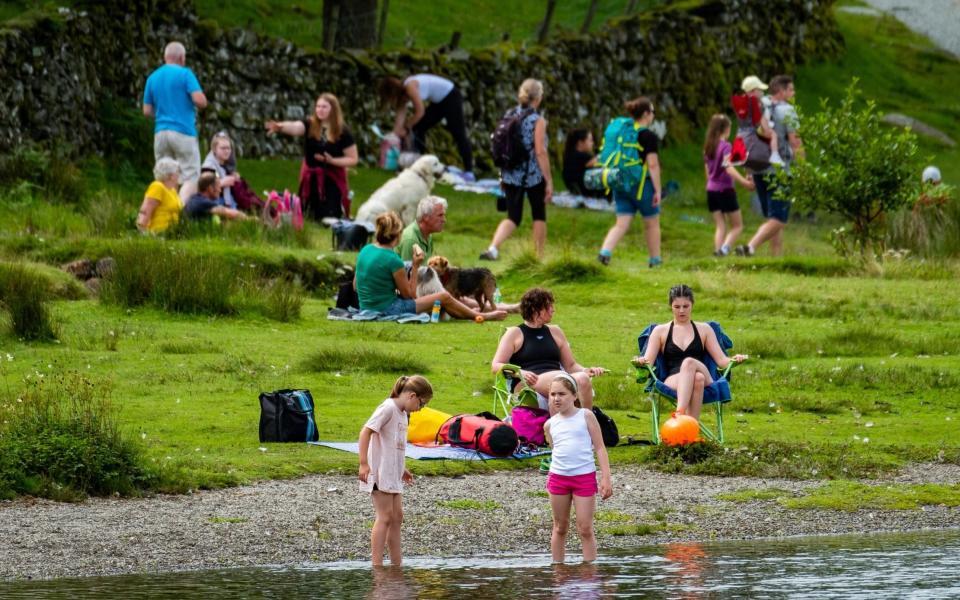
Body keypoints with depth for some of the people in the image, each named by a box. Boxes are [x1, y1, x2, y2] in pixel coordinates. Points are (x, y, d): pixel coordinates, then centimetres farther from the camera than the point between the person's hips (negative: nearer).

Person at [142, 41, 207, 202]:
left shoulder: (153, 78, 12)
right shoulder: (185, 74, -4)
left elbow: (147, 111, 14)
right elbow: (200, 101, -13)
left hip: (160, 133, 5)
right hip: (183, 131, -5)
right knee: (191, 177, -5)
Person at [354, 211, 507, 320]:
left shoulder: (365, 250, 0)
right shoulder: (392, 260, -22)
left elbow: (355, 286, 10)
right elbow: (409, 294, -11)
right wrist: (416, 267, -7)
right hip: (388, 310, -9)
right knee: (444, 297, 5)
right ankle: (481, 316, 25)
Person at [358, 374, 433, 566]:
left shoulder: (403, 413, 15)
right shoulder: (388, 408, -13)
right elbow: (366, 431, -20)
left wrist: (401, 469, 25)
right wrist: (363, 463, -25)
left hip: (393, 474, 9)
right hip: (380, 471, -9)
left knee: (397, 516, 9)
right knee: (385, 516, -10)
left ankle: (396, 565, 13)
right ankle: (377, 565, -10)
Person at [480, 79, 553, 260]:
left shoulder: (509, 115, 4)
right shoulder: (537, 121, -12)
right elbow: (540, 152, -16)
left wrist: (502, 176, 18)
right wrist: (549, 182, -11)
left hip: (510, 175, 4)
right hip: (533, 176, -4)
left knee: (513, 217, 8)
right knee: (539, 216, 15)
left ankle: (493, 248, -14)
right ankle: (540, 257, 22)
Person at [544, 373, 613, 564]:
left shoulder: (585, 416, -1)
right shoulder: (550, 424, 8)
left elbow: (599, 448, -2)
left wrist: (606, 478, -9)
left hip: (585, 477, -3)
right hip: (558, 477, 3)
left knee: (585, 529, -4)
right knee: (560, 527, 10)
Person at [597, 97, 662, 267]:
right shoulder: (649, 136, -12)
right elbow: (653, 165, -16)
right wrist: (658, 190, -13)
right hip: (642, 185, -5)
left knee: (621, 224, 2)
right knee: (652, 224, 13)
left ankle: (605, 252, -20)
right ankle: (655, 259, 23)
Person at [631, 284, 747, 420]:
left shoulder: (704, 330, 22)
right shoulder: (660, 331, 20)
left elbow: (721, 360, 15)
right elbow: (648, 361, 11)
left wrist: (733, 360, -7)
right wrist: (640, 361, -14)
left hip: (705, 383, 1)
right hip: (672, 381, -1)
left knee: (689, 363, -38)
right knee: (697, 377, -38)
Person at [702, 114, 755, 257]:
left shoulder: (708, 147, 9)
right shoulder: (726, 146, -12)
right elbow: (729, 168, -25)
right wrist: (744, 182, -31)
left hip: (711, 191, 6)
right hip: (725, 190, -6)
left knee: (720, 226, 9)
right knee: (737, 226, 3)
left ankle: (717, 252, -5)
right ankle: (724, 249, -18)